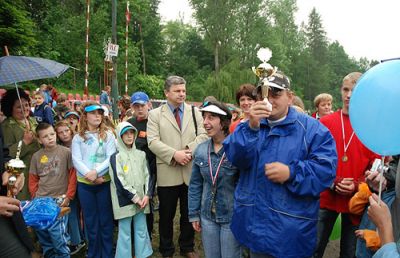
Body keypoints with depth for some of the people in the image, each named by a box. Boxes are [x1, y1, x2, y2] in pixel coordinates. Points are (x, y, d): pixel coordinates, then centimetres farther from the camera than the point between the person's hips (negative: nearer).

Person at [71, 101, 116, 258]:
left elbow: (111, 157, -7)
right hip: (85, 185, 1)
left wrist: (96, 172, -19)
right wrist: (89, 175, -17)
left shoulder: (108, 135, 2)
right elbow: (76, 160, -4)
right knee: (91, 222, 12)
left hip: (105, 182, -1)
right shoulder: (78, 138, 5)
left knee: (106, 221, 8)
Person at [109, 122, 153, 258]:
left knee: (142, 230, 11)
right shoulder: (116, 157, -5)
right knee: (125, 233, 4)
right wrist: (135, 198, -11)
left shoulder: (141, 154, 9)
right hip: (125, 201, -4)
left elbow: (147, 175, 7)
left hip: (142, 200, 4)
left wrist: (146, 195, -5)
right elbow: (119, 181, -11)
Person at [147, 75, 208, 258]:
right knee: (166, 215, 10)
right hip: (168, 173, -2)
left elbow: (203, 136, 0)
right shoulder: (155, 114, 3)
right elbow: (153, 141, -8)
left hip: (191, 171, 2)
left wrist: (189, 151, -16)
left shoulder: (195, 112, 10)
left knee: (189, 213, 15)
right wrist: (174, 154, -19)